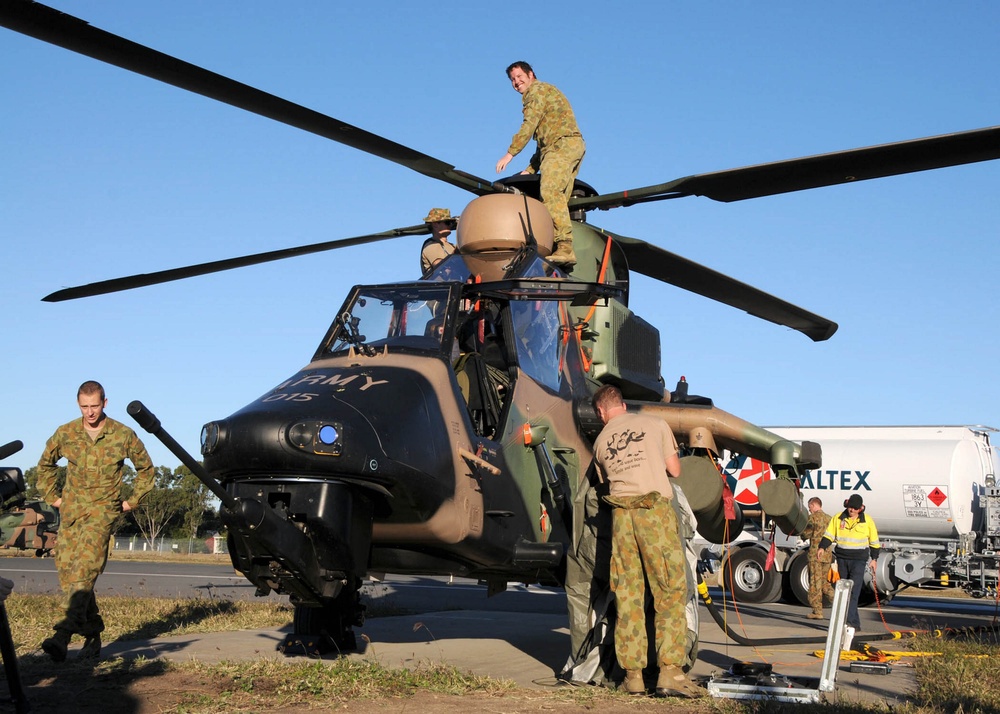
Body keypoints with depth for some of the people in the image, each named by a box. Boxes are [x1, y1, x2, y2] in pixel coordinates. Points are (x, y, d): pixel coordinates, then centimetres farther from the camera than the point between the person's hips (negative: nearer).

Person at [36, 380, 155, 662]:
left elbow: (146, 469, 14)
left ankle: (65, 634, -34)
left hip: (103, 510, -4)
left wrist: (132, 501, 9)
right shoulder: (65, 433, 4)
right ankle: (92, 633, 13)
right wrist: (53, 496, 15)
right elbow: (45, 464, 23)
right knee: (67, 571, 0)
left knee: (85, 566, -22)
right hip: (71, 511, 4)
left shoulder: (123, 435, -1)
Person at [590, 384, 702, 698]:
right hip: (655, 508, -3)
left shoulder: (600, 442, 19)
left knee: (627, 595, 7)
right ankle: (670, 671, -7)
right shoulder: (655, 424, 12)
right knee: (670, 591, -1)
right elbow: (675, 470, 13)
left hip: (620, 513, 3)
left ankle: (633, 675, 7)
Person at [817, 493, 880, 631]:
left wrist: (874, 559, 6)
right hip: (842, 559, 4)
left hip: (859, 560, -4)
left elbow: (874, 541, 8)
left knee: (853, 591, -15)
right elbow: (829, 535, 4)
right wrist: (822, 547, -13)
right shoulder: (838, 519, 4)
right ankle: (855, 623, 15)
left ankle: (849, 621, -19)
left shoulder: (867, 521, 0)